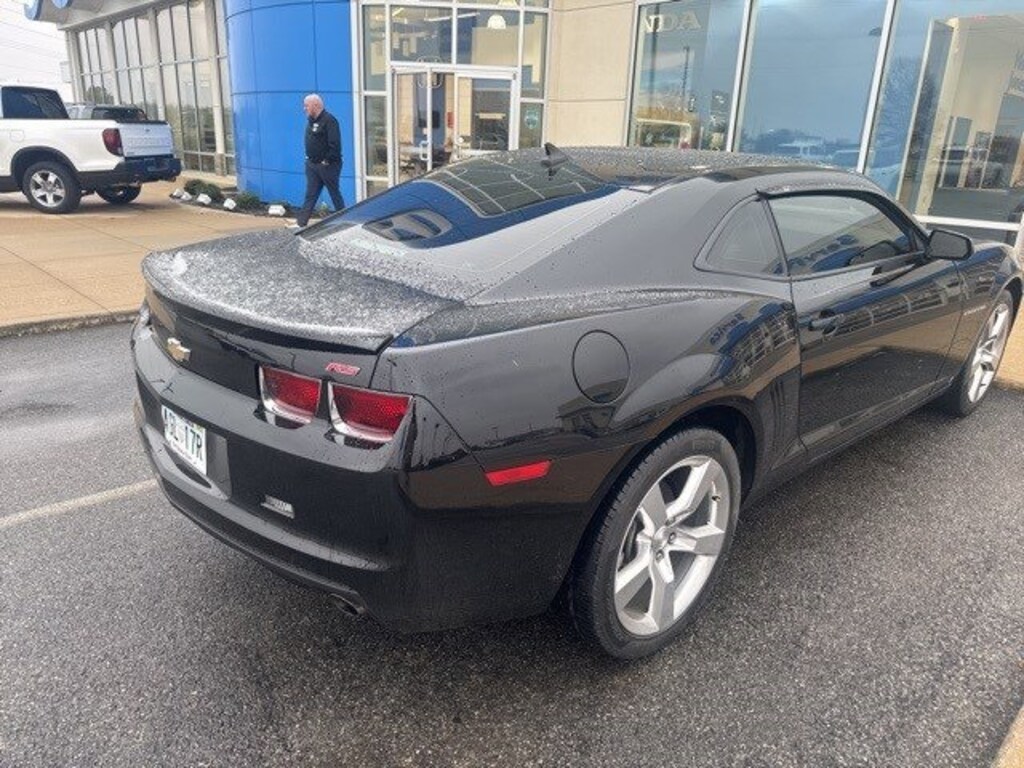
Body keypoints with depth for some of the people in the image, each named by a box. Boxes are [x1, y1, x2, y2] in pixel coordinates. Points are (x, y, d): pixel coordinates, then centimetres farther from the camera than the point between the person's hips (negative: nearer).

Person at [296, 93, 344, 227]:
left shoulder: (329, 120, -14)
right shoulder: (312, 121, 13)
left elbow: (335, 144, -21)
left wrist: (327, 161, -19)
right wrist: (309, 158, 12)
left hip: (327, 165, -8)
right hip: (312, 165, 8)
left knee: (335, 194, 3)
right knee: (310, 195, 8)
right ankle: (301, 222, 10)